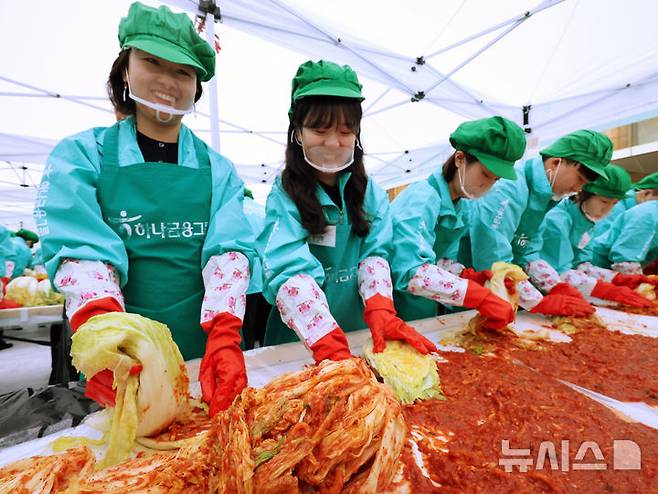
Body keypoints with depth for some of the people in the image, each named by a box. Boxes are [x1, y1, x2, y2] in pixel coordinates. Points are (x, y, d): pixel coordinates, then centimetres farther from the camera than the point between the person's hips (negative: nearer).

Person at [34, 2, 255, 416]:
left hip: (208, 354, 2)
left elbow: (230, 251, -11)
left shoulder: (219, 170, 2)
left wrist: (224, 339, -25)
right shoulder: (81, 154, 0)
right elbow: (81, 253, -13)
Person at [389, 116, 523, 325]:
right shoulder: (422, 199, -24)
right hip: (392, 311, -7)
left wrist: (472, 276, -14)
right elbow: (411, 272, -35)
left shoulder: (462, 208, 3)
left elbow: (442, 260, 4)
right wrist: (482, 298, -35)